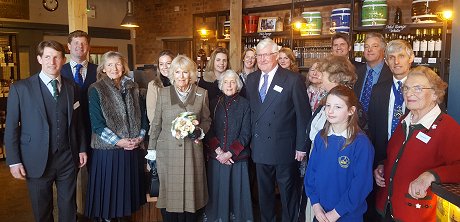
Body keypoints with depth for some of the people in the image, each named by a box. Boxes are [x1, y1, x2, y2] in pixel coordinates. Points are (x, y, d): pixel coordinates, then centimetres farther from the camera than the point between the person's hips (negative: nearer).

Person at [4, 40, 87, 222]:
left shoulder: (72, 88, 4)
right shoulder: (20, 88, -6)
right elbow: (11, 128, -4)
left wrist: (82, 149, 9)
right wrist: (14, 161, -7)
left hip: (68, 159, 3)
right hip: (37, 161, -2)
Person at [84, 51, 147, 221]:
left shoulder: (133, 88, 8)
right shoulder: (96, 90, -4)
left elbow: (142, 115, 10)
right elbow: (97, 123, -9)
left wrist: (140, 137, -5)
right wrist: (118, 141, -16)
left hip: (133, 149, 4)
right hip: (108, 150, -4)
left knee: (128, 188, 13)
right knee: (109, 190, 5)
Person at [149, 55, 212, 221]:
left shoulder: (201, 93, 3)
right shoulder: (163, 93, 4)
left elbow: (206, 120, 13)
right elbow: (156, 124, 8)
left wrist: (199, 130, -8)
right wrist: (151, 150, 7)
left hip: (192, 152, 0)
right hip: (167, 152, 0)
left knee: (190, 193, 5)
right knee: (169, 194, 6)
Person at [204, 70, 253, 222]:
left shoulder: (244, 104, 0)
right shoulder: (215, 103, 7)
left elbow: (245, 133, -5)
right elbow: (209, 130, 3)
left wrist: (230, 152, -14)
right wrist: (218, 151, -11)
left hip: (238, 157, -2)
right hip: (216, 157, 2)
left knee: (236, 191, 4)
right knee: (217, 191, 6)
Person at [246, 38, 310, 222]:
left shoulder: (293, 80, -9)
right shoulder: (251, 79, 7)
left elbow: (303, 115, -9)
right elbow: (250, 110, 11)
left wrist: (301, 146, -10)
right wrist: (251, 138, 7)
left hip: (284, 148, -4)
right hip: (260, 148, 5)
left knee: (288, 191, 11)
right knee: (264, 191, 18)